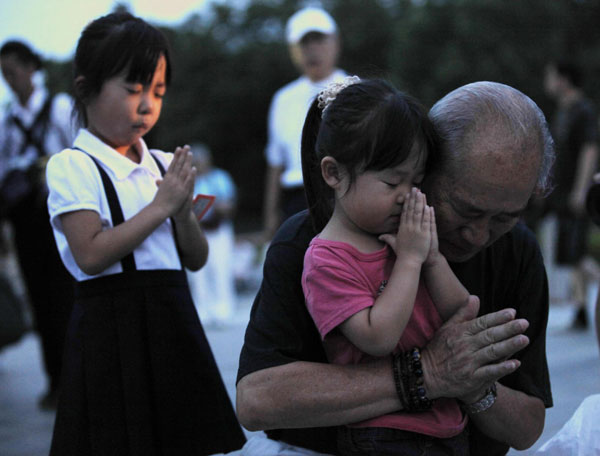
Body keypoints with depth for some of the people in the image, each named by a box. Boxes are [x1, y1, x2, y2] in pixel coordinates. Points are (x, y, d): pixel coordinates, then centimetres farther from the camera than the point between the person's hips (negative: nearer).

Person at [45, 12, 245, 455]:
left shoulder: (163, 166, 11)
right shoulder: (72, 166, -7)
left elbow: (196, 259, 13)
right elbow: (91, 256, -18)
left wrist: (184, 211, -7)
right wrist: (161, 206, -13)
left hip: (174, 319, 6)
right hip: (114, 327, -6)